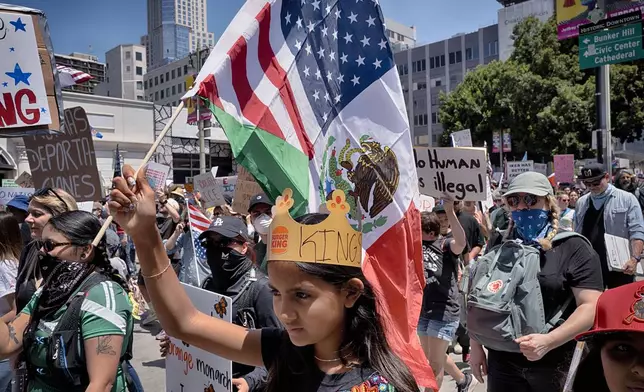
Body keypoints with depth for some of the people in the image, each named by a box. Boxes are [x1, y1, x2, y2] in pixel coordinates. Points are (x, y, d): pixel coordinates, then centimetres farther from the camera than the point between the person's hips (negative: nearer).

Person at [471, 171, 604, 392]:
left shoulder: (573, 248, -6)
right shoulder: (499, 245, 5)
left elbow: (591, 306, -13)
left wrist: (548, 342, -23)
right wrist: (476, 345, 8)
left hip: (554, 365, -3)